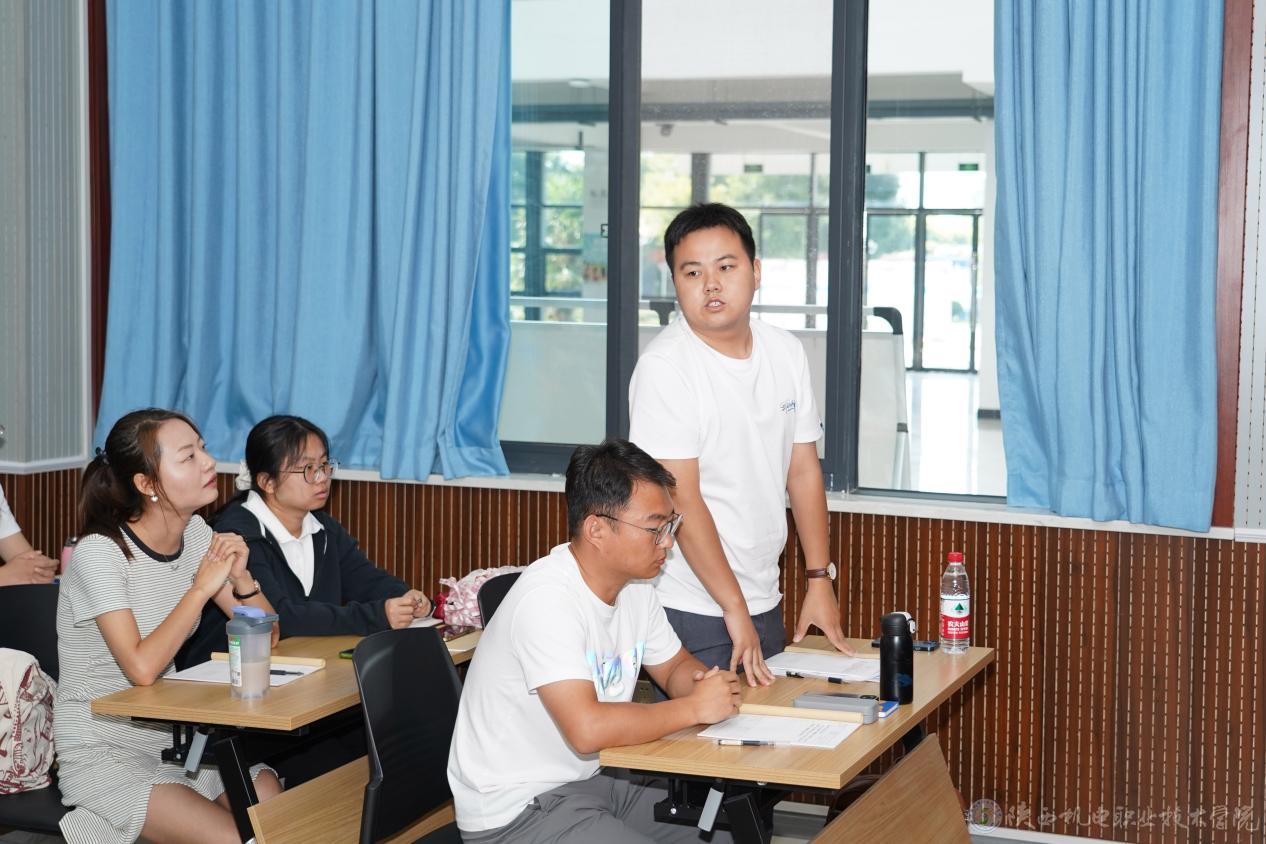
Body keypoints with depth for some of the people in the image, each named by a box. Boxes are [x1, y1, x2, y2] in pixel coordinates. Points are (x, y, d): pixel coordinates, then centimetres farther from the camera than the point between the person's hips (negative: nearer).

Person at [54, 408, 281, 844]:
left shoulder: (195, 534, 2)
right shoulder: (101, 552, -17)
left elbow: (264, 636, 4)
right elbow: (142, 668, -28)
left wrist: (240, 576, -15)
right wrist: (203, 587, -21)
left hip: (174, 734, 6)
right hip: (102, 752, -6)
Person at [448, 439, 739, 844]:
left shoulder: (635, 586, 1)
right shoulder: (547, 597, -26)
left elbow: (676, 667, 17)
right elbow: (587, 728, -34)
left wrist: (709, 684, -7)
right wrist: (694, 708, -22)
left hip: (592, 778, 9)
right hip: (515, 810, -9)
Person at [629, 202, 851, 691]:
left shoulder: (787, 352, 5)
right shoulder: (665, 367, -16)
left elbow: (803, 470, 11)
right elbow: (683, 500, -19)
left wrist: (819, 580, 7)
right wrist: (735, 610, -19)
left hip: (765, 601, 7)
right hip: (692, 610, -6)